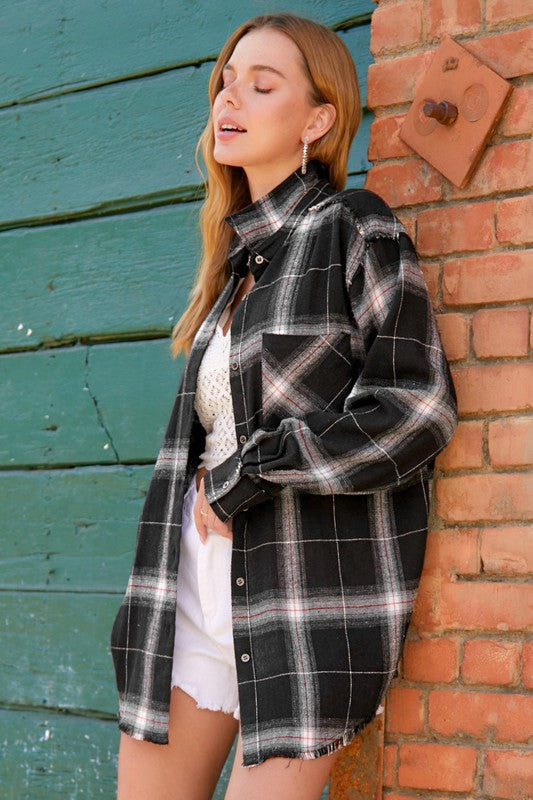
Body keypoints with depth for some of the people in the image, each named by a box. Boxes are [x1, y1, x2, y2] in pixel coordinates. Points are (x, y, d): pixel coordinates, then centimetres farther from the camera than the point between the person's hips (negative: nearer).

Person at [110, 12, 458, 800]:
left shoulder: (356, 232, -4)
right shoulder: (236, 260, 17)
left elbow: (414, 408, -14)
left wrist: (239, 481, -11)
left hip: (309, 589, -6)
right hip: (202, 583, 7)